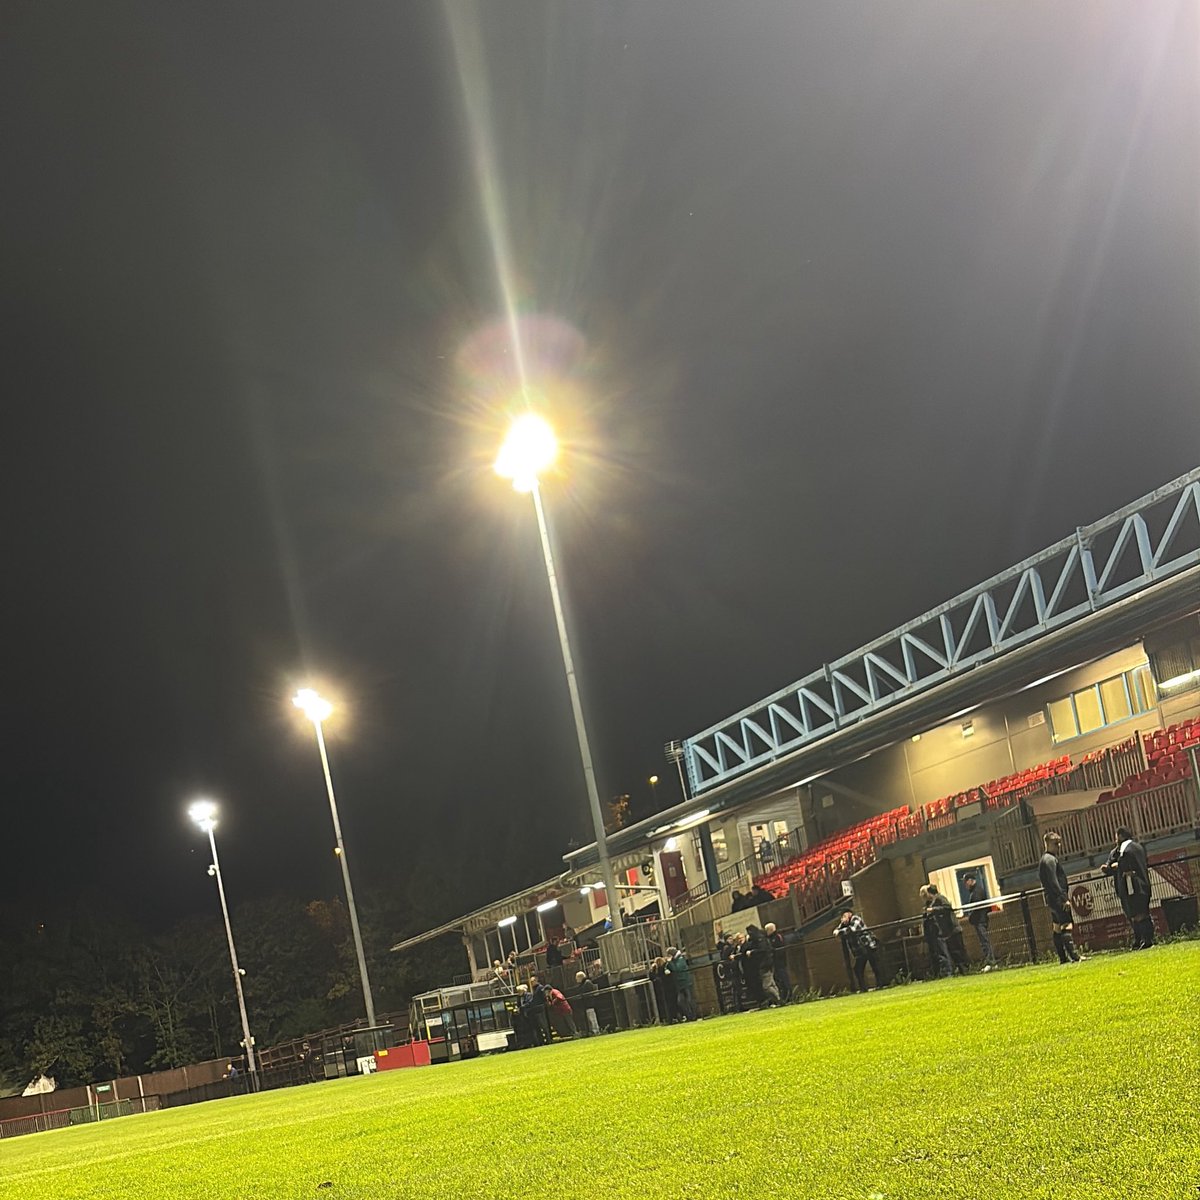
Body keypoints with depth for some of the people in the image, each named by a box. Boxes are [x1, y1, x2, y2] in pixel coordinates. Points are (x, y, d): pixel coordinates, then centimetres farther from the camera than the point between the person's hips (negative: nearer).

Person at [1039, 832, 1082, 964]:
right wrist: (1064, 898, -22)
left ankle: (1063, 958, 11)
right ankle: (1074, 956, -20)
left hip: (1053, 900, 11)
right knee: (1066, 926, -15)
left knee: (1057, 928, 9)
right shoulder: (1050, 859, -12)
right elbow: (1053, 882, -20)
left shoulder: (1051, 859, 21)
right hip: (1057, 899, -11)